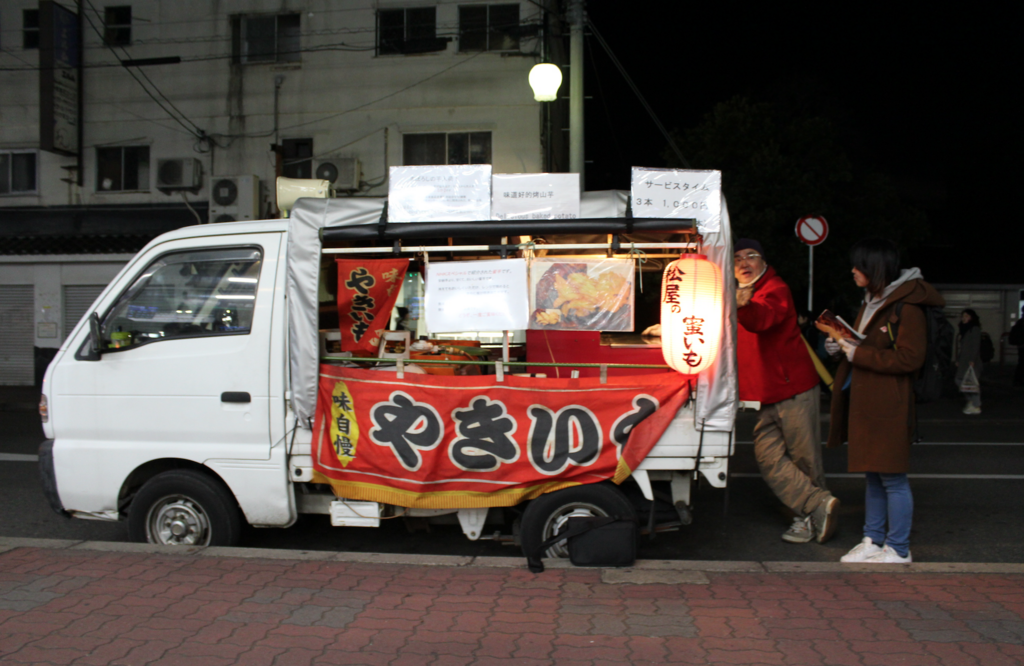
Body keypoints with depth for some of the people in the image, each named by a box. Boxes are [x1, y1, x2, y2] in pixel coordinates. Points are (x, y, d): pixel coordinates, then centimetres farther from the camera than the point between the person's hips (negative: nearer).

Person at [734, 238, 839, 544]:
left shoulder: (775, 290, -10)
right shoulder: (738, 295, 17)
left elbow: (762, 318, -33)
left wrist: (744, 306, -56)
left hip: (795, 391, -7)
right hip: (765, 396, 7)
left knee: (805, 460, 0)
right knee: (769, 459, -6)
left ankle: (808, 517, 9)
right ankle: (819, 504, -7)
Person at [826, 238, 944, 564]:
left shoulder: (906, 306, -14)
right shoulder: (871, 302, 15)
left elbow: (910, 358, -20)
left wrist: (857, 353, -18)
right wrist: (842, 346, 5)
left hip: (890, 405, -9)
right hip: (864, 402, 9)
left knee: (892, 477, -2)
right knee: (873, 475, 15)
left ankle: (898, 549, 9)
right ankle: (873, 540, 24)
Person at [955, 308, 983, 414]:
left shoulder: (975, 329, -7)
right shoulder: (963, 329, 17)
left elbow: (976, 345, -14)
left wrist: (972, 360, -20)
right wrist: (957, 360, 14)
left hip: (971, 361, -9)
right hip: (963, 362, 9)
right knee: (959, 381, 9)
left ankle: (976, 406, 1)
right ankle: (971, 400, 24)